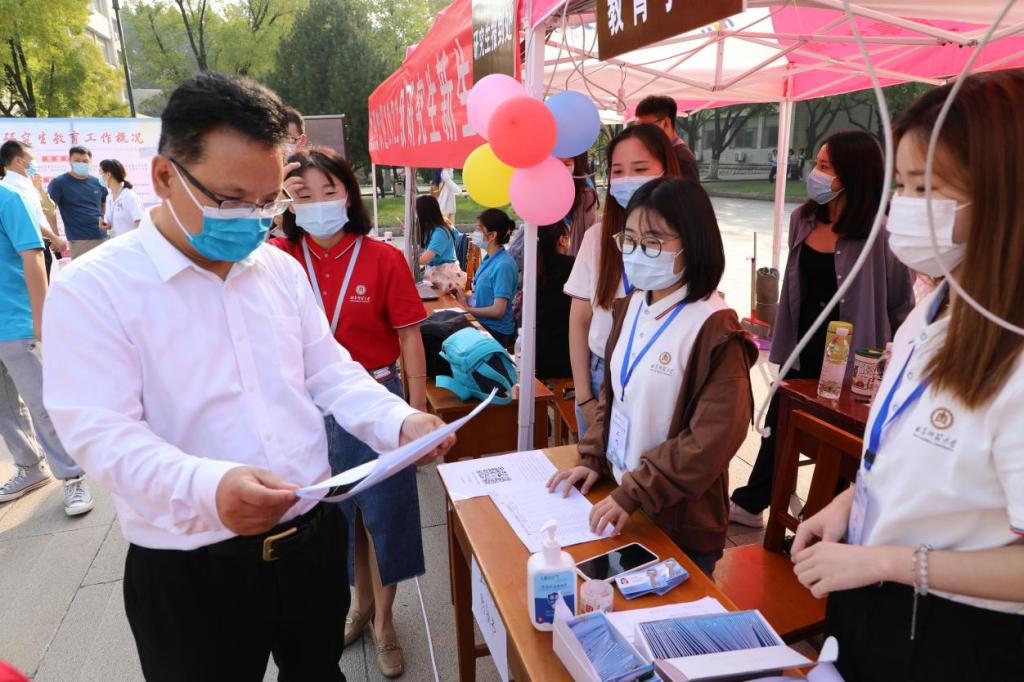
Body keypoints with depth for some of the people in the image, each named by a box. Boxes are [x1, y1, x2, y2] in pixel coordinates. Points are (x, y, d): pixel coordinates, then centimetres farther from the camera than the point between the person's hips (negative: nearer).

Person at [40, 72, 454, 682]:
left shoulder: (283, 268, 5)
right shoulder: (91, 287, -11)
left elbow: (330, 373, 7)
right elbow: (102, 431, -19)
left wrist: (401, 422, -11)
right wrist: (206, 487, -38)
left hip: (313, 537, 5)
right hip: (190, 570, -4)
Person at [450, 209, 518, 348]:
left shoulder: (503, 265, -19)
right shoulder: (489, 258, 7)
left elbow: (498, 310, -21)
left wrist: (467, 308, -9)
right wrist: (463, 295, -1)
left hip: (495, 331, -8)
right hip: (482, 322, 8)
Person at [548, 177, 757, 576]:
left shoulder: (714, 329, -22)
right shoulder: (631, 307, 2)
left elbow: (714, 438, -24)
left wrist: (635, 494, -22)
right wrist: (593, 458, 1)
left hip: (680, 518, -7)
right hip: (621, 499, 7)